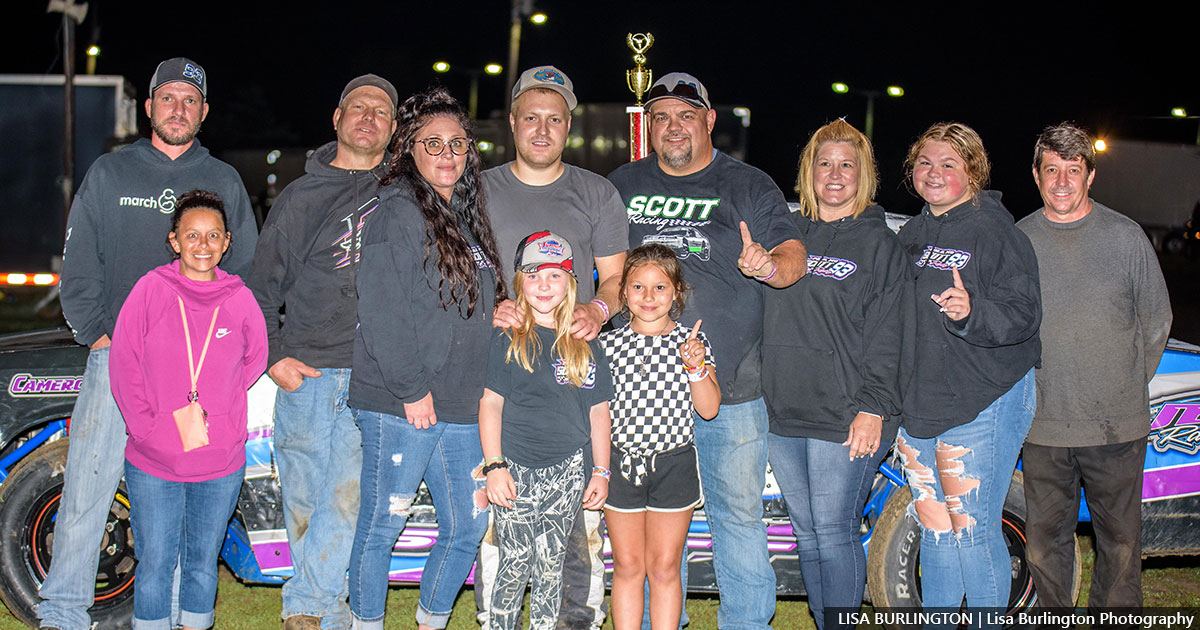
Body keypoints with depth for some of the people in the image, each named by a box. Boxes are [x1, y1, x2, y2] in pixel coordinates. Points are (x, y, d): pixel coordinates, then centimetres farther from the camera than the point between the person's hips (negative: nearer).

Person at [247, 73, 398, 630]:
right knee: (302, 500, 3)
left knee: (345, 499, -13)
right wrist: (272, 357, 3)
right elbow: (262, 286, 14)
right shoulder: (301, 197, 13)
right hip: (306, 374, 1)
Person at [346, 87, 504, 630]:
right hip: (401, 407, -8)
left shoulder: (466, 215, 17)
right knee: (383, 524, 2)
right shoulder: (398, 210, -9)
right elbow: (381, 312, -17)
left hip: (462, 405, 8)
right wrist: (411, 390, -17)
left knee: (468, 526, 12)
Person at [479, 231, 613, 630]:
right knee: (516, 563, 0)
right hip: (515, 466, -2)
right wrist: (493, 466, -8)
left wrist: (601, 471, 9)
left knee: (550, 563, 6)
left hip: (568, 467, 2)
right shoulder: (508, 340, 0)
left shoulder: (586, 345, 8)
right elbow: (491, 404, -2)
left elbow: (598, 411, 12)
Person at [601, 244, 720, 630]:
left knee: (664, 567, 6)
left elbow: (709, 409, -5)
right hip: (621, 462, 1)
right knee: (627, 567, 8)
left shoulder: (691, 342, -1)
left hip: (673, 463, -1)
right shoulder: (608, 344, 1)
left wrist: (697, 366, -19)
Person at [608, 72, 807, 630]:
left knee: (739, 513, 4)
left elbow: (793, 255, -4)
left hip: (731, 387, -2)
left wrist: (769, 266, -27)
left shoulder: (749, 186, 5)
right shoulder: (622, 186, 12)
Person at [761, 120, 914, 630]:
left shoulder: (880, 243, 1)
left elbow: (887, 337, -6)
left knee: (834, 533, -4)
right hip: (783, 415, 5)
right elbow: (764, 316, 20)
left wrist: (874, 407, -14)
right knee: (805, 531, 11)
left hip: (845, 418, -5)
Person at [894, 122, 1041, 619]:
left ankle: (989, 621, 9)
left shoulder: (995, 230, -7)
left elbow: (1024, 313, -14)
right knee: (933, 527, 14)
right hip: (917, 404, 7)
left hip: (982, 406, -7)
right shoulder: (912, 234, 14)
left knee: (973, 530, -5)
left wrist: (972, 312, -31)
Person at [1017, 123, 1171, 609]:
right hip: (1042, 427, 1)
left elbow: (1156, 321, 9)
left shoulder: (1126, 237, 1)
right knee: (1044, 540, 8)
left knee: (1119, 539, 8)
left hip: (1117, 427, -1)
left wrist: (1130, 388, 8)